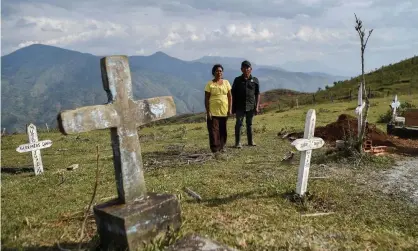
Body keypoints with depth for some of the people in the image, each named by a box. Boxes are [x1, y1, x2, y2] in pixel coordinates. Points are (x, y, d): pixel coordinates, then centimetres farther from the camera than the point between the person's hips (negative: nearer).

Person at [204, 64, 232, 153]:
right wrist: (208, 112, -10)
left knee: (223, 130, 10)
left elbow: (230, 97, 7)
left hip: (224, 111, 3)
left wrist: (230, 109, 0)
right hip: (213, 111, -3)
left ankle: (222, 147, 23)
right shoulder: (209, 84, -2)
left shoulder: (226, 82, 7)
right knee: (214, 130, -5)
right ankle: (215, 149, 0)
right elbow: (206, 99, -4)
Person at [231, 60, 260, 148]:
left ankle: (250, 141, 22)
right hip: (240, 106, -1)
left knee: (249, 124, 12)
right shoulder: (237, 80, 2)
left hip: (251, 106, 1)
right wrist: (233, 107, 2)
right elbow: (233, 94, 5)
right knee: (239, 124, -2)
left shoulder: (255, 80, 4)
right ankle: (238, 142, 3)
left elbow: (257, 94, 6)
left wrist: (257, 106, 0)